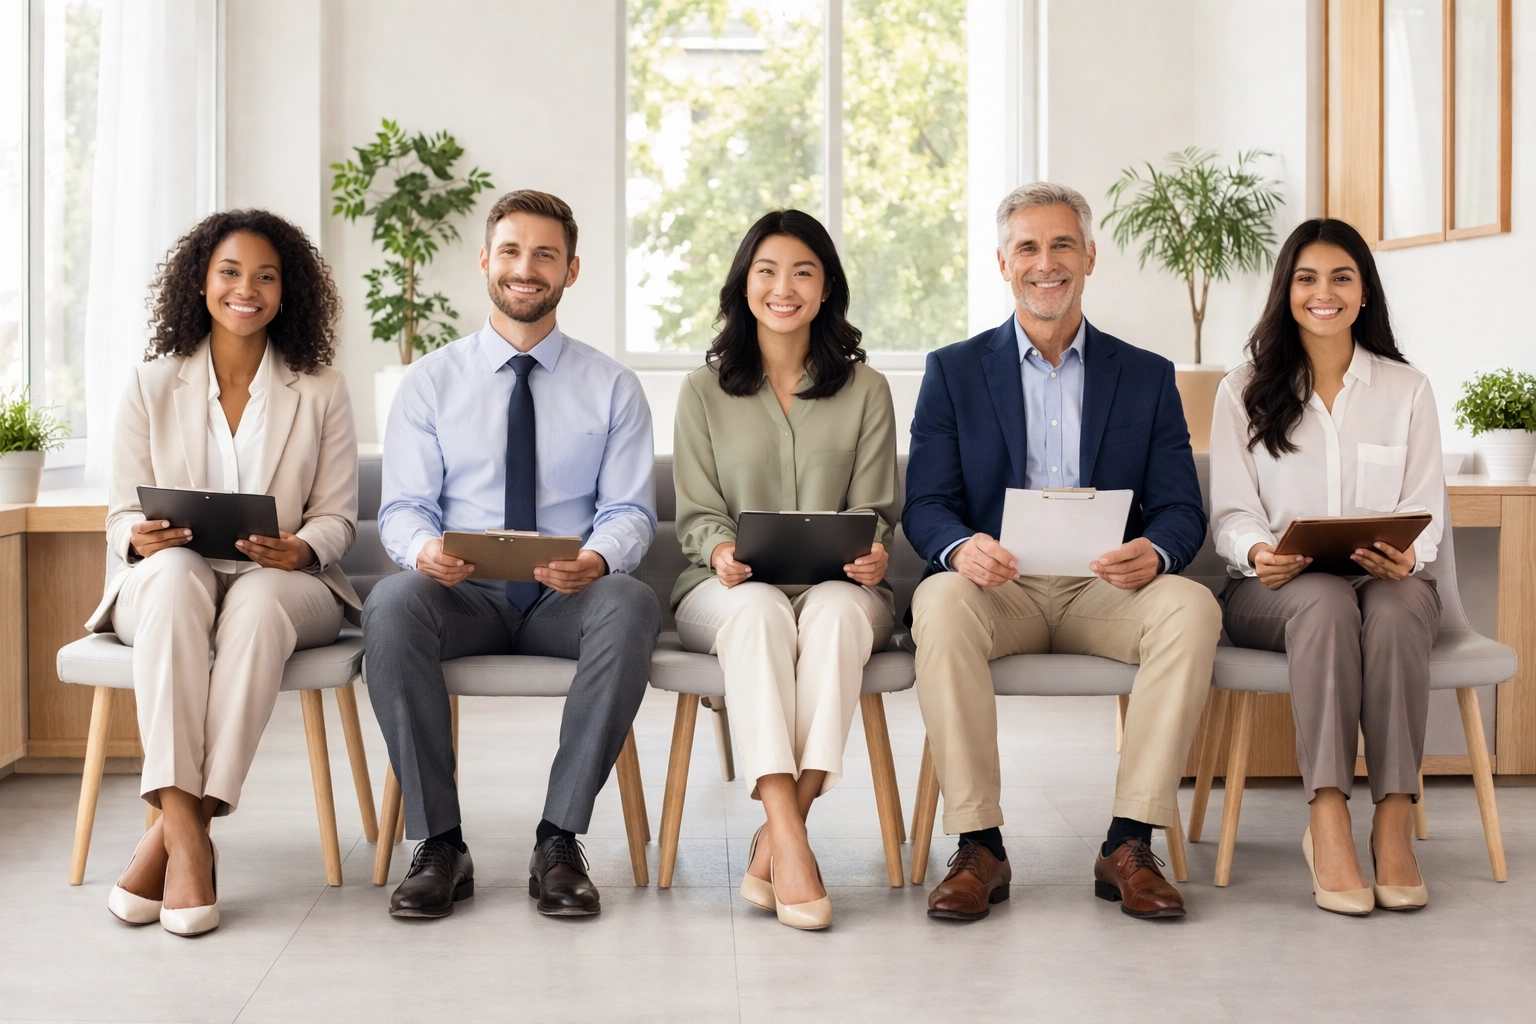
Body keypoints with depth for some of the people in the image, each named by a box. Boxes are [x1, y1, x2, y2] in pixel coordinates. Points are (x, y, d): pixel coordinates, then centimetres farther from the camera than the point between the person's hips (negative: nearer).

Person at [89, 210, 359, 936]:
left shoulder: (322, 392, 11)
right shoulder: (151, 386, 11)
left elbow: (337, 517, 6)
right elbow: (122, 515, 8)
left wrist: (303, 549, -18)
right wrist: (141, 537, -17)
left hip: (282, 586, 0)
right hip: (164, 587, 0)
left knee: (258, 599, -38)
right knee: (174, 573, -37)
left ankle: (172, 829, -37)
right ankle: (188, 832, -44)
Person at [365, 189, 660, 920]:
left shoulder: (612, 387, 10)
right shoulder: (429, 382, 11)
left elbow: (629, 510, 2)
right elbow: (403, 506, 4)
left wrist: (598, 559, -22)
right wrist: (424, 549, -21)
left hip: (569, 600, 0)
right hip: (462, 596, 0)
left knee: (632, 604, -35)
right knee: (391, 604, -34)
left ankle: (559, 841, -26)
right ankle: (439, 844, -24)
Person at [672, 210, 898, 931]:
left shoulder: (866, 390, 14)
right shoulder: (703, 391, 13)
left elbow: (873, 510, 8)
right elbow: (696, 513, 7)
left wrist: (872, 555, -16)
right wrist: (720, 549, -17)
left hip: (837, 588, 1)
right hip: (727, 589, 0)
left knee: (838, 610, -37)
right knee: (759, 610, -38)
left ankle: (772, 843, -37)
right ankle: (793, 845, -46)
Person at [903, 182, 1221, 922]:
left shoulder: (1147, 377, 13)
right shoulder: (954, 371, 10)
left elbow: (1182, 508, 5)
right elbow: (925, 505, 1)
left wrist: (1154, 552, -21)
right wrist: (961, 547, -24)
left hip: (1106, 590, 1)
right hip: (996, 587, -1)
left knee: (1192, 606, -30)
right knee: (940, 602, -34)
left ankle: (1129, 846, -24)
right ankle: (978, 846, -27)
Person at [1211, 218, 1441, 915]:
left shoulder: (1407, 390, 13)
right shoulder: (1244, 392, 11)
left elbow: (1426, 511, 6)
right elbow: (1232, 513, 3)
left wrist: (1407, 557, -17)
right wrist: (1259, 553, -20)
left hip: (1389, 585, 1)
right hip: (1274, 590, -1)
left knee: (1394, 608, -36)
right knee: (1326, 602, -37)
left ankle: (1394, 821, -37)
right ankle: (1328, 823, -42)